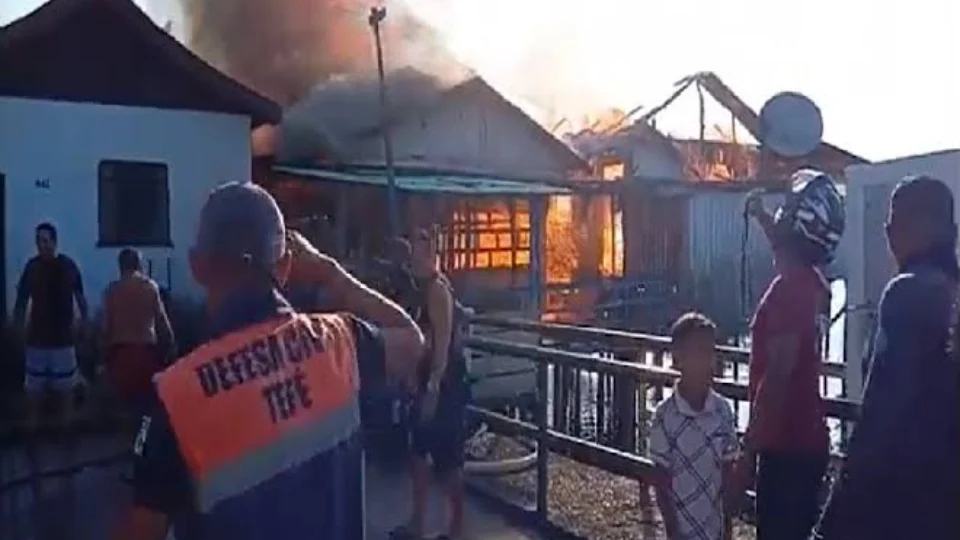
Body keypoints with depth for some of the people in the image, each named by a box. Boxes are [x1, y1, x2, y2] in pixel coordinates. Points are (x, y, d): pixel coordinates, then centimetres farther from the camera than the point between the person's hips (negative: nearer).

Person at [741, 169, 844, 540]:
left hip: (785, 446, -9)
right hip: (808, 441, 9)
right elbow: (790, 249, 34)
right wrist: (761, 216, 32)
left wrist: (748, 450, -19)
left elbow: (775, 379, -24)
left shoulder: (787, 290, -20)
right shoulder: (814, 285, 7)